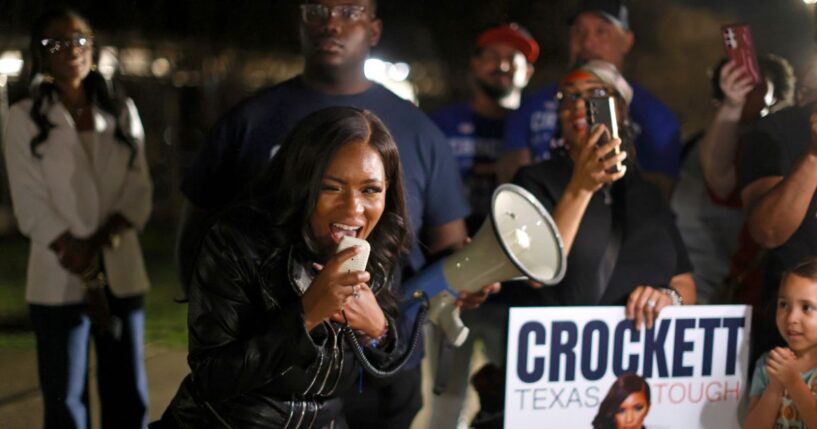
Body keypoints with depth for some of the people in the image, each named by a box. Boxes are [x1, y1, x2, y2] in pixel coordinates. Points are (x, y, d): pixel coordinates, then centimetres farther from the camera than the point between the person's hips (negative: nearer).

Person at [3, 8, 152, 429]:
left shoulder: (122, 112, 7)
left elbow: (139, 193, 3)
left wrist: (98, 243, -14)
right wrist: (79, 259, -14)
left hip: (122, 275, 3)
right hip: (59, 282, -3)